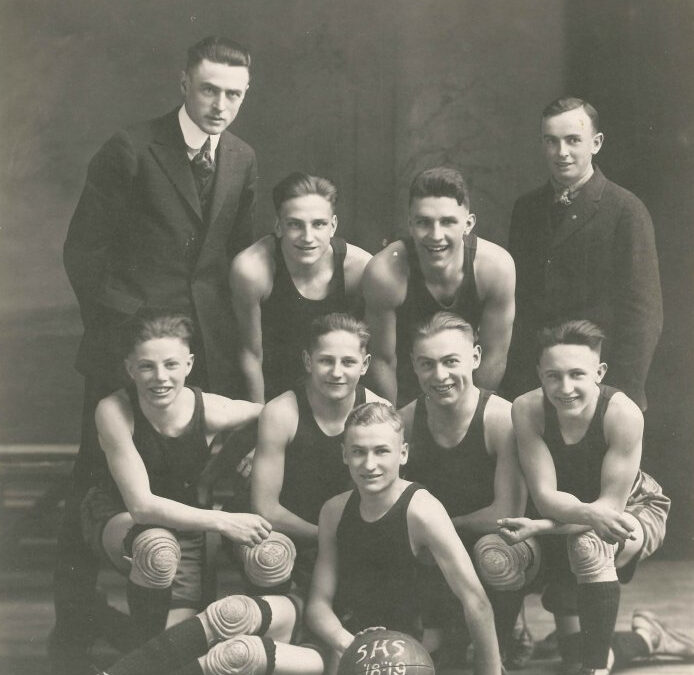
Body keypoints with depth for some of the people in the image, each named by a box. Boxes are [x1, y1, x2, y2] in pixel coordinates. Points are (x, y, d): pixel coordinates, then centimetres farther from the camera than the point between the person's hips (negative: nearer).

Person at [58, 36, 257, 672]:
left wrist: (228, 335, 8)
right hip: (129, 344, -4)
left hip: (207, 354, 5)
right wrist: (113, 328, -4)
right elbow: (84, 249, -4)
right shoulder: (131, 150, -7)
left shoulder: (242, 160, 9)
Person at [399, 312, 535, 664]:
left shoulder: (503, 419, -21)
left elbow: (507, 515, -24)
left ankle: (498, 652, -7)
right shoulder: (406, 421, -8)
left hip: (500, 542, -4)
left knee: (495, 554, -37)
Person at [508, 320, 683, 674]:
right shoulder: (527, 409, -26)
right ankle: (647, 638, 34)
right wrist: (591, 515, -50)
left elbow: (611, 504, -28)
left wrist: (539, 527, -41)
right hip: (568, 518, 3)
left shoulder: (623, 413, -32)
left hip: (635, 510, -3)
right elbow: (545, 496, -27)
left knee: (589, 545, -41)